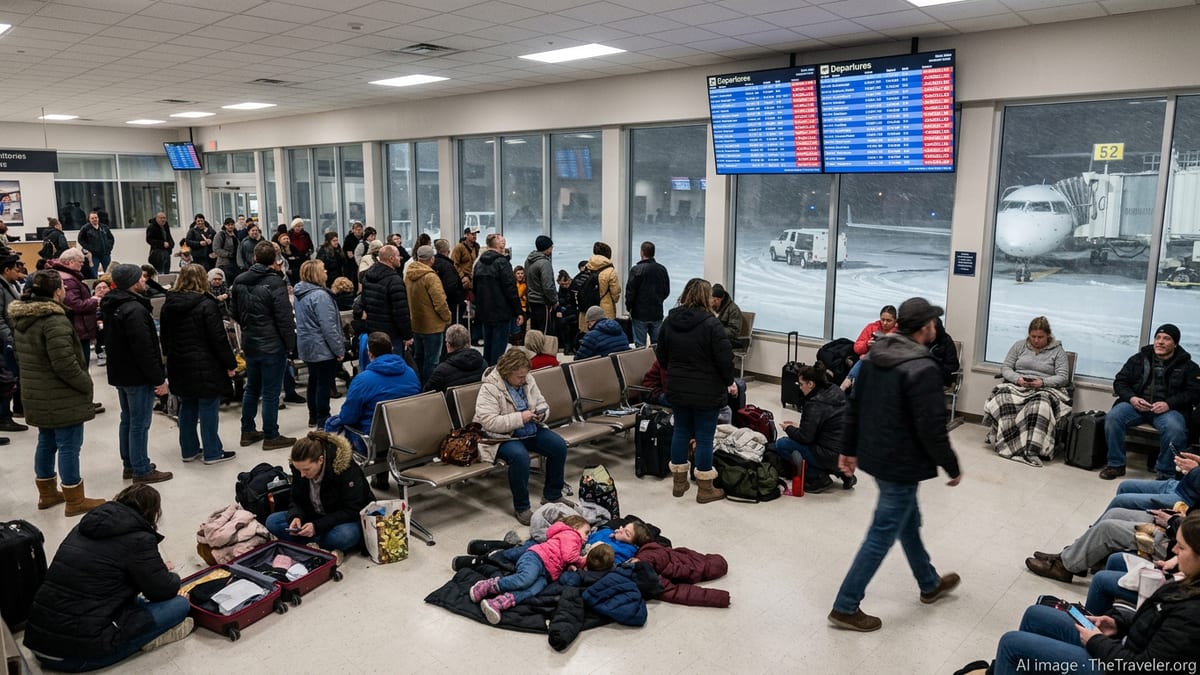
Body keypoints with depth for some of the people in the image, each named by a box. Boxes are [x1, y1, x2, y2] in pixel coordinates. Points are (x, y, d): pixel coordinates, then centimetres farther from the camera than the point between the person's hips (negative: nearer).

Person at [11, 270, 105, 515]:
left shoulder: (20, 318, 8)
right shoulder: (54, 320, -23)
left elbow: (18, 352, 20)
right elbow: (65, 364, -24)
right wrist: (87, 384, -12)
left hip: (36, 395, 9)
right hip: (62, 398, -9)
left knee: (46, 442, 19)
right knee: (69, 446, -1)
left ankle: (47, 493, 32)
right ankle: (75, 501, 7)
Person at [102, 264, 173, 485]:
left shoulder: (112, 306, 10)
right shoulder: (134, 309, -23)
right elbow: (145, 349, -26)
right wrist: (159, 379, -20)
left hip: (120, 373, 10)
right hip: (138, 376, -10)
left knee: (127, 420, 18)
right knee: (140, 424, -2)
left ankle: (129, 465, 28)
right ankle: (141, 471, 6)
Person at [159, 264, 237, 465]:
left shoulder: (169, 304, 6)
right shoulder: (207, 305, -16)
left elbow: (164, 336, 16)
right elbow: (219, 338, -16)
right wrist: (230, 364, -8)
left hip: (179, 366, 7)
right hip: (205, 366, -7)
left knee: (187, 407, 16)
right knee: (208, 408, 1)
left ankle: (189, 450, 23)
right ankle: (212, 452, 8)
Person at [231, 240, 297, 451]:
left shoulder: (240, 281, 4)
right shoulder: (275, 282, -18)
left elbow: (234, 311, 16)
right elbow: (284, 318, -18)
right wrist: (291, 344, -8)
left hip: (249, 343, 7)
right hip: (272, 345, -7)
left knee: (252, 388, 19)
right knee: (270, 392, 1)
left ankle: (247, 431, 26)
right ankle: (270, 436, 8)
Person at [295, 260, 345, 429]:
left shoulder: (300, 294, 9)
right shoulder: (320, 295, -21)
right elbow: (328, 326, -23)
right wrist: (339, 350, -17)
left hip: (307, 346, 9)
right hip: (322, 348, -9)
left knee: (314, 381, 18)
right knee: (324, 383, -1)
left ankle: (313, 417, 27)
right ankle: (323, 421, 5)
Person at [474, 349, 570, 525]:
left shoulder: (528, 380, 4)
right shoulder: (489, 388, -16)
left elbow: (542, 404, 16)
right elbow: (489, 422, -24)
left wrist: (541, 414, -9)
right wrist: (519, 418, -28)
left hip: (531, 431, 7)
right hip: (503, 437, -7)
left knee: (559, 446, -12)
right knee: (519, 456, -36)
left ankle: (552, 496, 8)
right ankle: (521, 508, -17)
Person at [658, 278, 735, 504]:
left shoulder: (669, 321, 2)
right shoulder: (710, 323, -18)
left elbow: (661, 355, 11)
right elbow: (725, 358, -17)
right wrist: (729, 382, 0)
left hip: (677, 389, 6)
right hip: (707, 391, -6)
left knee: (681, 431, 17)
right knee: (704, 436, 3)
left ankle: (679, 481, 25)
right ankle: (705, 489, 12)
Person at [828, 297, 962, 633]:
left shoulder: (875, 357, 3)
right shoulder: (923, 369, -23)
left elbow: (854, 408, 10)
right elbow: (932, 429, -23)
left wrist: (849, 449, 18)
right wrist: (952, 467, -9)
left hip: (875, 456, 9)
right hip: (902, 465, -9)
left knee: (909, 522, 26)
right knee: (882, 535, 1)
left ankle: (930, 584, 47)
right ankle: (845, 607, 9)